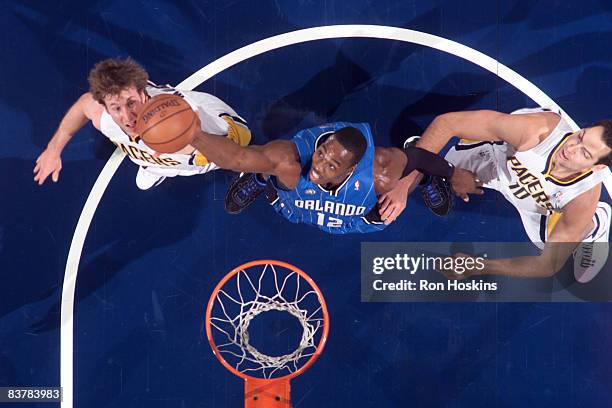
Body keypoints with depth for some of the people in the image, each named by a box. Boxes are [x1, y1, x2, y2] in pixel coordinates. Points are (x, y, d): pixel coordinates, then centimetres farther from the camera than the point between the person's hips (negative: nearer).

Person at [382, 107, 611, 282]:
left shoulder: (584, 199, -40)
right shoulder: (536, 129, -47)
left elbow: (550, 264, -29)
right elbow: (446, 122, -47)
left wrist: (481, 268, -39)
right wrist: (404, 184, -51)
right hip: (496, 154, 0)